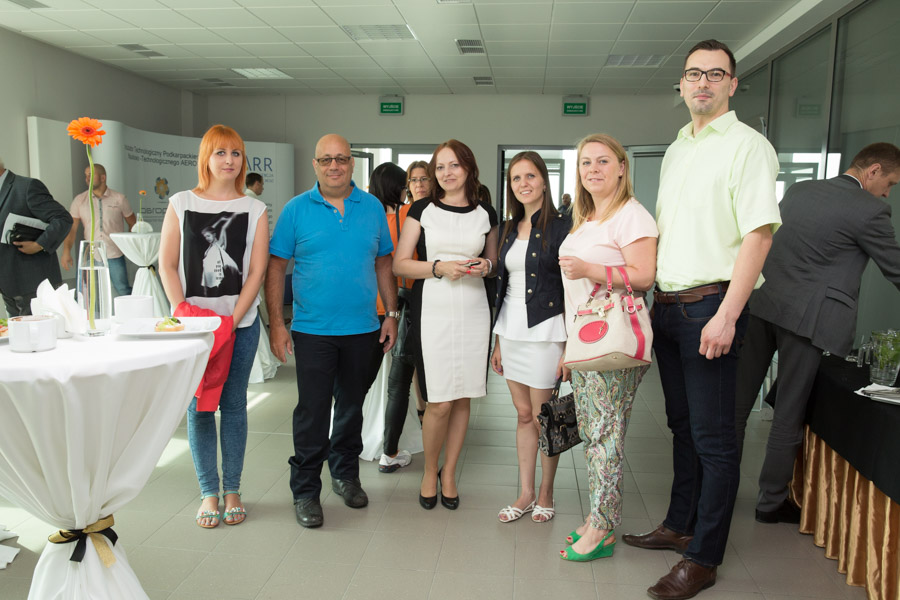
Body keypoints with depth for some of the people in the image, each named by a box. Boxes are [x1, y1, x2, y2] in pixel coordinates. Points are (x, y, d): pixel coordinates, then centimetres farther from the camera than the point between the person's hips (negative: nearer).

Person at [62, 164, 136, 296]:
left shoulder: (119, 198, 2)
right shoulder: (79, 200, 4)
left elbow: (133, 224, 11)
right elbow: (71, 228, 0)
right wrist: (66, 252, -11)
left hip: (115, 256, -1)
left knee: (124, 292, 1)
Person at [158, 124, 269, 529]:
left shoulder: (254, 210, 4)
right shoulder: (181, 204, 5)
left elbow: (257, 271, -1)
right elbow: (167, 264, 2)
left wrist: (232, 321, -9)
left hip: (240, 323, 0)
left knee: (233, 404, 6)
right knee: (199, 407, 4)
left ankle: (232, 490, 19)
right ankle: (208, 492, 17)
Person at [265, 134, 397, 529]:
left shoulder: (373, 208, 6)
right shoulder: (296, 210, -1)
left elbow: (384, 263, 10)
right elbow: (276, 267, -2)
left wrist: (392, 314, 5)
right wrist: (276, 323, -8)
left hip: (363, 329, 3)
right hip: (313, 330, -3)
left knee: (352, 406, 15)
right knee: (312, 412, 0)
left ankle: (345, 474, 34)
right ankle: (305, 492, 14)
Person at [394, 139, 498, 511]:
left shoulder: (486, 214, 10)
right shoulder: (422, 211, 3)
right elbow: (399, 264, 0)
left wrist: (486, 266, -3)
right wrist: (439, 267, -14)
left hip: (473, 312, 3)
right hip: (432, 311, -2)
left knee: (462, 398, 6)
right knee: (440, 403, -5)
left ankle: (449, 474, 24)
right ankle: (429, 472, 19)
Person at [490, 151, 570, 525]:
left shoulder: (560, 227, -6)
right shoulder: (509, 229, 13)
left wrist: (569, 346, -14)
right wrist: (497, 341, 14)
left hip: (544, 332, -6)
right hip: (511, 330, 6)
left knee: (543, 418, 2)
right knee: (523, 414, 12)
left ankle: (546, 496, 20)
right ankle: (526, 494, 22)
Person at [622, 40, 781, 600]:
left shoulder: (747, 145, -6)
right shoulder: (676, 150, 17)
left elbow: (759, 233, -15)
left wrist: (726, 316, -21)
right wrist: (653, 296, 11)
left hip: (710, 305, -7)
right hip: (667, 304, 7)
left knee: (713, 437, 0)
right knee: (683, 425, 17)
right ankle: (679, 526, 31)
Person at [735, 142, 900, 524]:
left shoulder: (797, 190, 13)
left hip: (761, 304, 6)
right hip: (807, 316, -6)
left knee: (739, 399, 13)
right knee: (789, 413, 6)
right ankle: (771, 502, 18)